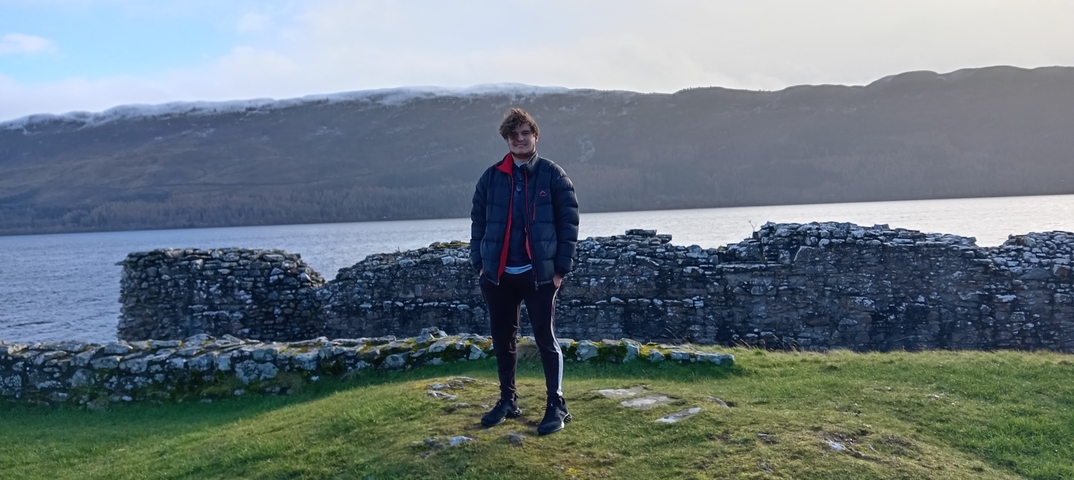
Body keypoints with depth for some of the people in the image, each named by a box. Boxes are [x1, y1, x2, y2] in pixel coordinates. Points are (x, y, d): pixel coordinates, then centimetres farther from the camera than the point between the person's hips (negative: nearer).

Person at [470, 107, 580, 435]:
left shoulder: (553, 175, -2)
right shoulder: (491, 177, 6)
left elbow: (569, 222, -4)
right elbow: (478, 222, 10)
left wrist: (561, 268, -9)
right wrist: (478, 263, 3)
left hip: (539, 274, -3)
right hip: (497, 274, 4)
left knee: (546, 339, 1)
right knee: (502, 340, 13)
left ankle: (557, 406, 11)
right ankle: (508, 401, 28)